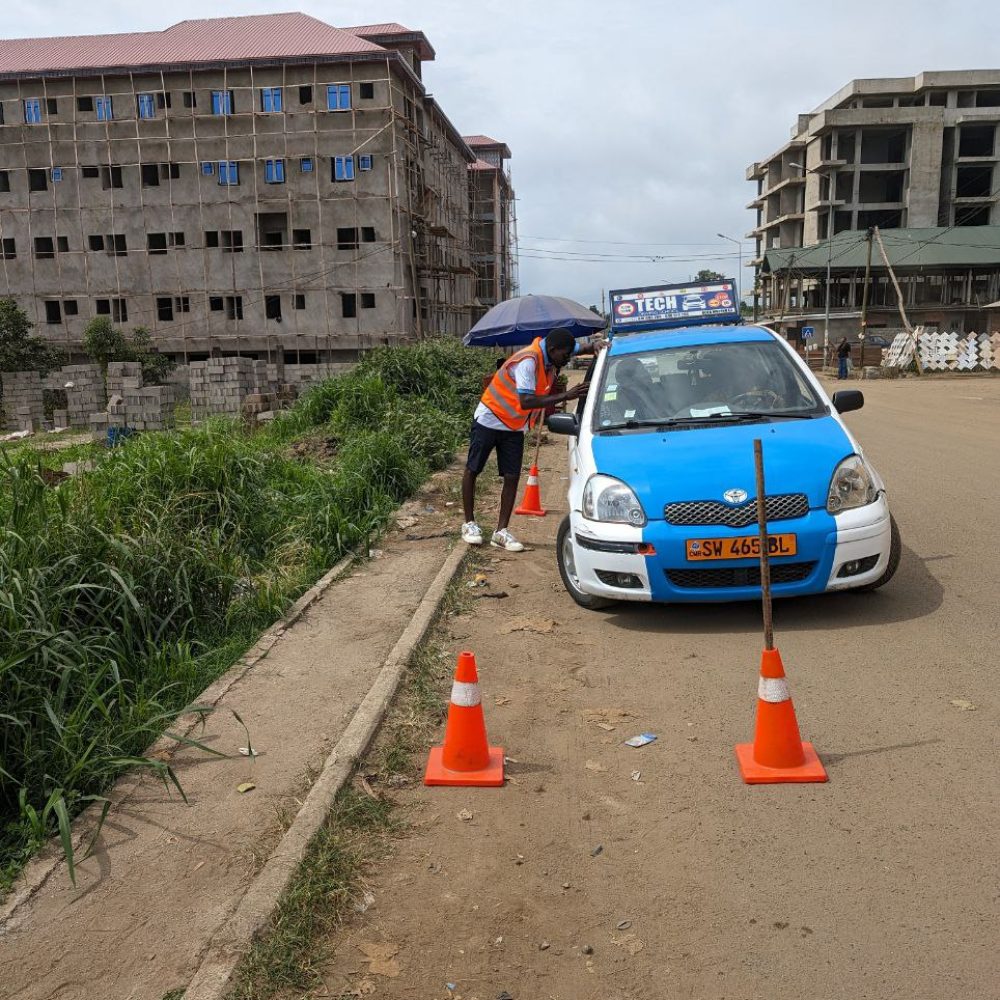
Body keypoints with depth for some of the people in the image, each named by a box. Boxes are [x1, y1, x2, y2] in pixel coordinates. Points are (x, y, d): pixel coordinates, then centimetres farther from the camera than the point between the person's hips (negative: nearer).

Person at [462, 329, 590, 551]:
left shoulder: (549, 358, -5)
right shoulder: (528, 361, -29)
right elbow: (526, 401, -37)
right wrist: (564, 396, -38)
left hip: (514, 427, 7)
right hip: (489, 420, -7)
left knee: (512, 478, -2)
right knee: (472, 471, 4)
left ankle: (501, 531, 2)